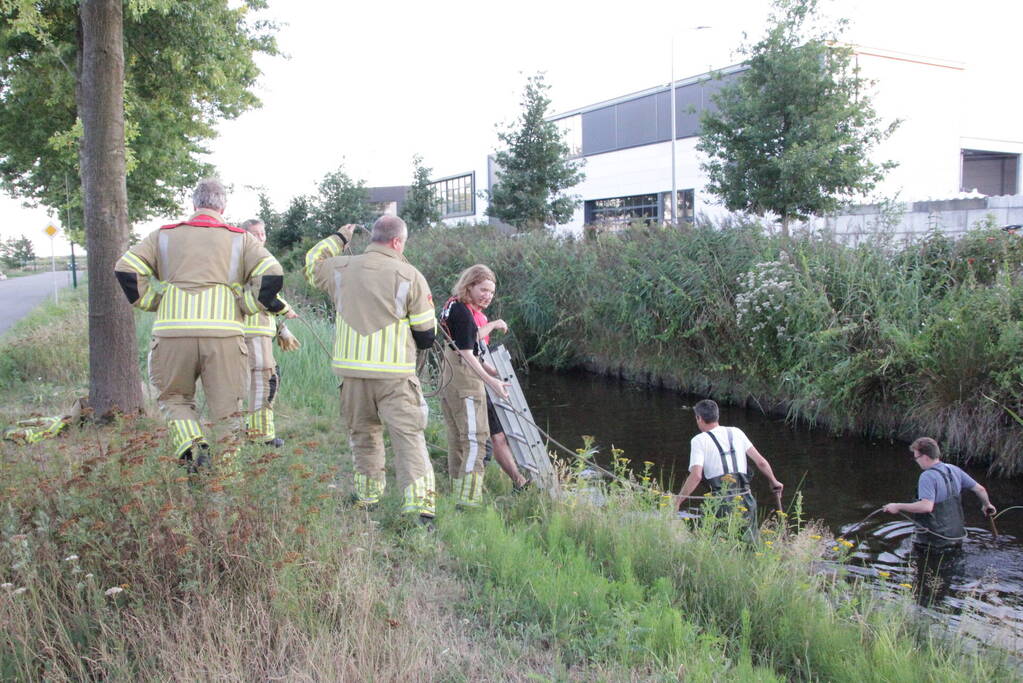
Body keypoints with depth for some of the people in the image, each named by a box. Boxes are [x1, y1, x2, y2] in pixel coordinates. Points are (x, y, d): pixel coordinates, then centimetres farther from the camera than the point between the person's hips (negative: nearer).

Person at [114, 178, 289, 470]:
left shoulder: (164, 236, 15)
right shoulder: (240, 239, 11)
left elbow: (125, 268, 6)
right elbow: (272, 276, -3)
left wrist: (147, 301, 14)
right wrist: (248, 305, 7)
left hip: (173, 332, 1)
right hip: (224, 334, -1)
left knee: (173, 397, 20)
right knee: (225, 406, 9)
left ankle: (191, 445, -3)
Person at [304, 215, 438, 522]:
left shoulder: (340, 269, 4)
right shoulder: (410, 276, -5)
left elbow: (311, 264, 28)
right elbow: (427, 334, -2)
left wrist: (338, 238, 38)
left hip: (352, 370, 4)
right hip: (395, 374, -4)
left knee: (363, 433, 19)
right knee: (408, 435, -2)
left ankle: (367, 495, 28)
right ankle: (419, 502, -10)